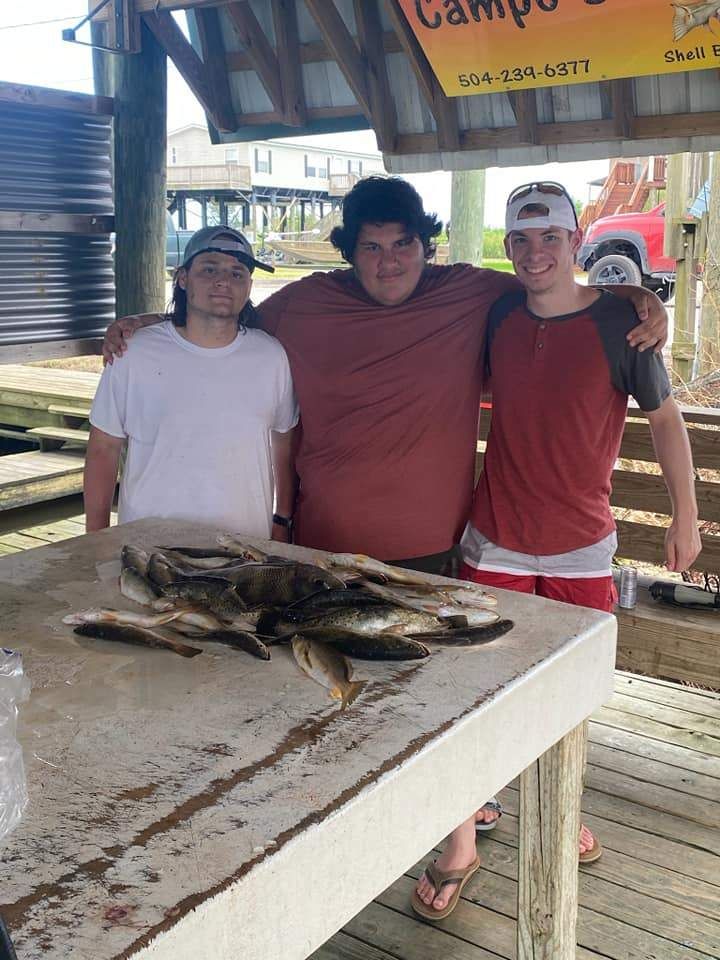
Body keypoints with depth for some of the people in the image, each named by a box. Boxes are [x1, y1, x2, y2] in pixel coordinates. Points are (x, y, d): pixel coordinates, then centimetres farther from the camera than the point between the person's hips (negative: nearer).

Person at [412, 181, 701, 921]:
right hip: (496, 540, 1)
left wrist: (685, 514, 0)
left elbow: (665, 417, -1)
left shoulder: (619, 322, -10)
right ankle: (460, 847, 16)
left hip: (582, 545, -1)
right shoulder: (497, 315, -2)